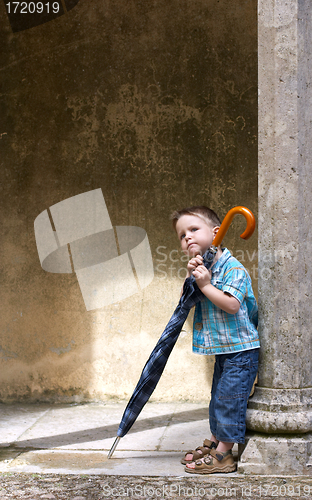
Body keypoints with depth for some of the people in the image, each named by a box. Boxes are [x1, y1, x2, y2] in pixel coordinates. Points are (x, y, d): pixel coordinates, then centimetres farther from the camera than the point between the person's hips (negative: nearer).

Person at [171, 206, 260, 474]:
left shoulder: (233, 268, -18)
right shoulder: (204, 267, 10)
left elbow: (232, 304, -29)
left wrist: (205, 285, -23)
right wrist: (191, 277, -12)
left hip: (241, 349, -9)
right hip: (222, 349, 9)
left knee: (228, 397, -6)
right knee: (218, 397, 18)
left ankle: (223, 455, 0)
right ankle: (213, 443, 31)